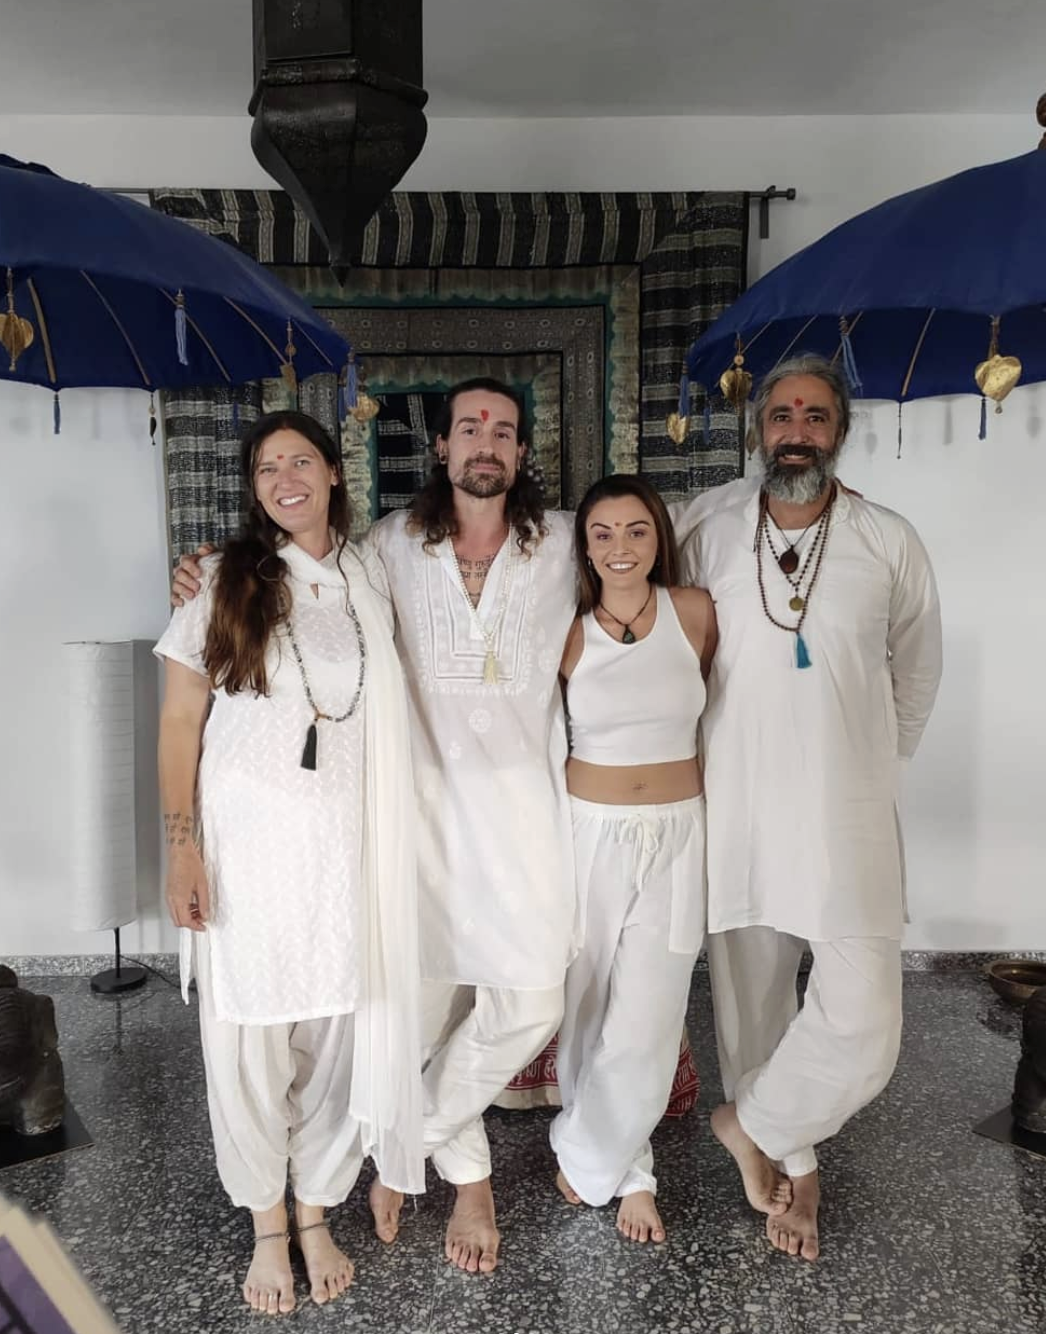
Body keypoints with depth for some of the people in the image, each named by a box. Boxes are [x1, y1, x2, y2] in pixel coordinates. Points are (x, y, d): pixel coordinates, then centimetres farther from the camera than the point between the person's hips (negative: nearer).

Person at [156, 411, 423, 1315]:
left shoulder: (370, 577, 6)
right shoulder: (224, 578, -1)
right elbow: (180, 721, -2)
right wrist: (181, 845, -8)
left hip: (342, 836, 2)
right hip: (245, 835, -2)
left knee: (336, 1027, 8)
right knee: (250, 1030, 7)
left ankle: (316, 1212, 30)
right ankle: (267, 1223, 29)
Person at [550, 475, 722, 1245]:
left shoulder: (697, 612, -4)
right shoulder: (569, 632, -4)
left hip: (676, 834, 0)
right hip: (591, 832, 0)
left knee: (647, 1017, 1)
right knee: (586, 1003, 11)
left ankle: (594, 1157, 28)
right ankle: (628, 1168, 36)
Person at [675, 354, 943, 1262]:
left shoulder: (889, 543, -4)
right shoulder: (708, 528, -2)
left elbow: (917, 672, 10)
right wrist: (694, 763, 9)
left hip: (848, 816, 0)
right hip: (736, 808, 1)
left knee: (863, 1025, -6)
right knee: (753, 997, 14)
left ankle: (754, 1123, 24)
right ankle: (795, 1163, 39)